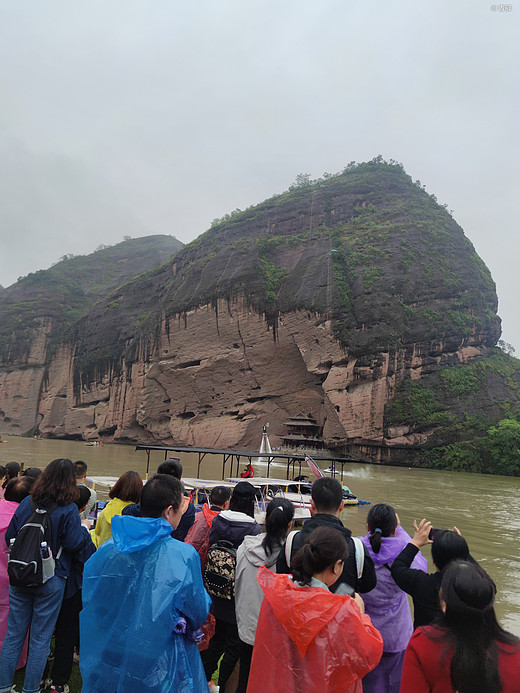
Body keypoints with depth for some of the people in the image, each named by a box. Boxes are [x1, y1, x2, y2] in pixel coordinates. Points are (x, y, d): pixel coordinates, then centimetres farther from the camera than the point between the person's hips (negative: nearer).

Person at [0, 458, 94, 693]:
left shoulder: (26, 503, -2)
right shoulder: (68, 509, -16)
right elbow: (75, 543, -18)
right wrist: (85, 529, 0)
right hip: (51, 580, -4)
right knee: (40, 638, 11)